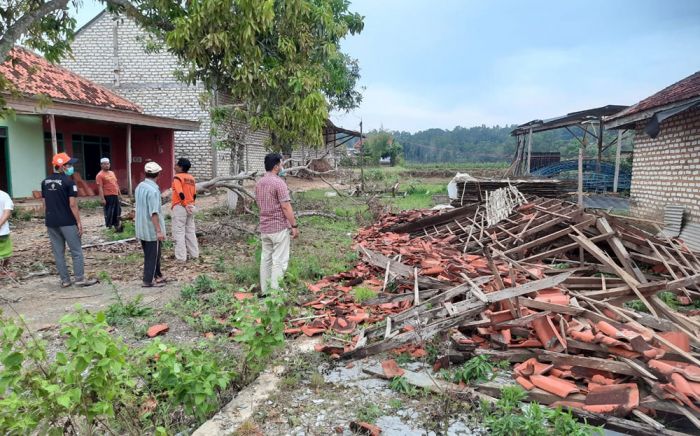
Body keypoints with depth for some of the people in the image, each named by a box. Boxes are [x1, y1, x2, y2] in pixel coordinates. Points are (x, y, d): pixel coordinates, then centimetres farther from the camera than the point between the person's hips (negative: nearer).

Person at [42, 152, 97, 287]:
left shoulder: (45, 182, 9)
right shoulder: (68, 181, -11)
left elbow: (45, 205, 12)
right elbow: (73, 205, -14)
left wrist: (49, 219, 19)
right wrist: (79, 222, -8)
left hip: (51, 223, 6)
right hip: (67, 222, -6)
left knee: (58, 252, 10)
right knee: (76, 251, 4)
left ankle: (65, 280, 15)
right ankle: (80, 279, 7)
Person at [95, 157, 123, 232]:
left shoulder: (112, 173, 16)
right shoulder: (100, 175, -8)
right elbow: (100, 188, -14)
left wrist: (119, 194, 19)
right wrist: (102, 198, -20)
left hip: (115, 196, 8)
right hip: (108, 197, -8)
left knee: (117, 211, 13)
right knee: (109, 212, -4)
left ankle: (117, 226, 23)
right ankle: (108, 227, 4)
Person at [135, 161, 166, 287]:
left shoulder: (139, 186, 5)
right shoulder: (153, 190, -22)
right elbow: (154, 213, -24)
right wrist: (159, 231, -21)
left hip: (141, 228, 9)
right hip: (152, 229, -9)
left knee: (149, 254, 18)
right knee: (153, 255, 3)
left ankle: (157, 275, 30)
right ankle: (149, 280, 10)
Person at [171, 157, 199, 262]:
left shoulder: (177, 177, -10)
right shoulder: (191, 178, 11)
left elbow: (181, 194, -19)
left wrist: (185, 205, -13)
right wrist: (190, 204, 15)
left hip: (180, 207, -7)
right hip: (191, 207, 7)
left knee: (179, 233, -2)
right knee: (190, 231, 14)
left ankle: (181, 257, -1)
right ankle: (194, 254, 19)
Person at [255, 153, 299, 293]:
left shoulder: (259, 183, 10)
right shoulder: (279, 182, -15)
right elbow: (286, 207, -17)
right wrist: (294, 226, -12)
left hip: (264, 228, 8)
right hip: (280, 227, -8)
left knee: (266, 258, 12)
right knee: (279, 261, -2)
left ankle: (265, 291, 18)